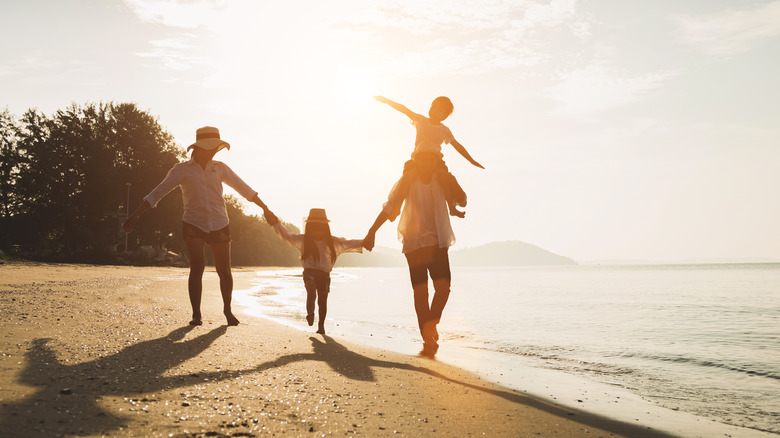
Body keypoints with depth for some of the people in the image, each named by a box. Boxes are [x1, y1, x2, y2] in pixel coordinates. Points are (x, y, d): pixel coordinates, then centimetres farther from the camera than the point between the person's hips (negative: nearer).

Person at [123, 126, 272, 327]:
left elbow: (244, 189, 13)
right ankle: (196, 314, -5)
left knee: (224, 270, 2)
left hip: (219, 226, 2)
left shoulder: (220, 168, 7)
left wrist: (266, 209, 15)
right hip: (193, 226, -2)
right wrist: (135, 215, -9)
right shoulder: (181, 170, 0)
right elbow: (157, 193, -3)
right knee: (197, 266, -16)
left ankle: (227, 310, 24)